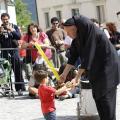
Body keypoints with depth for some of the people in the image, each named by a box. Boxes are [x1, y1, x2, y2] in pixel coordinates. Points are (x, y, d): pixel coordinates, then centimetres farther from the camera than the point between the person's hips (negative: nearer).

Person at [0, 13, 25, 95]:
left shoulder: (14, 27, 8)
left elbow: (19, 36, -5)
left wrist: (11, 30, -17)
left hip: (14, 51, -1)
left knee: (18, 71, -4)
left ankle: (20, 88, -1)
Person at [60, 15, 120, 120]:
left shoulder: (92, 33, -25)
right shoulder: (78, 37, 0)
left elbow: (87, 56, -27)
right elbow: (73, 56, 4)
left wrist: (77, 77, -25)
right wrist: (64, 73, 2)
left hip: (107, 67, -9)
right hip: (96, 69, 9)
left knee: (105, 97, -10)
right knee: (97, 96, 10)